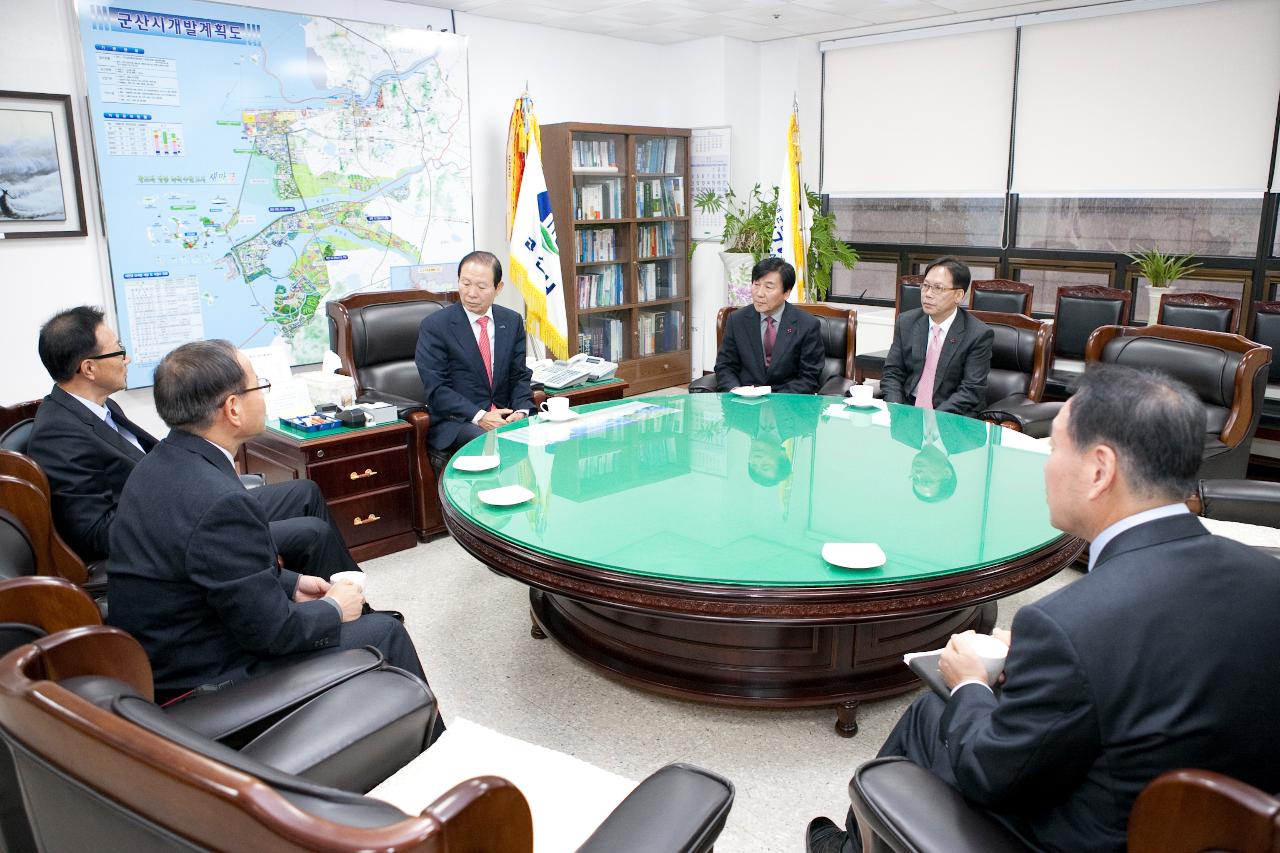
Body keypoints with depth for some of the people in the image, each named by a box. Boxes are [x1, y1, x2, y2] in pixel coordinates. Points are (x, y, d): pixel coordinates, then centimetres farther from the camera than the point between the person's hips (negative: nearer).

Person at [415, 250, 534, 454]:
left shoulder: (512, 322, 10)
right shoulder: (434, 327, -4)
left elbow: (520, 376, 12)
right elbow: (436, 389, -9)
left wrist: (521, 411, -9)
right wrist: (479, 417, -20)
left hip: (505, 416, 5)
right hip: (454, 422, -5)